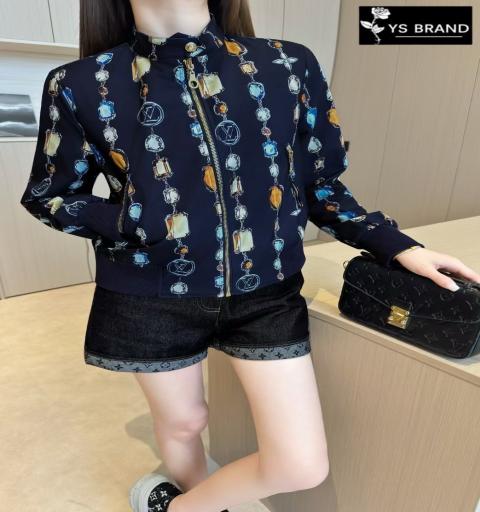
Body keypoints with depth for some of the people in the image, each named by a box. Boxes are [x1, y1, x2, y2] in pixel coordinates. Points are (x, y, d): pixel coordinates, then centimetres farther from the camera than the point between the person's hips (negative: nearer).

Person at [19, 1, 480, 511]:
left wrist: (396, 245, -2)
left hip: (266, 292, 2)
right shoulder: (82, 85, -5)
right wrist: (130, 226, -13)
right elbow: (47, 195, 6)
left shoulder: (289, 66, -1)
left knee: (303, 466, 5)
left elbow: (320, 185, 6)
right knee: (181, 421, 22)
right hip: (152, 298, 0)